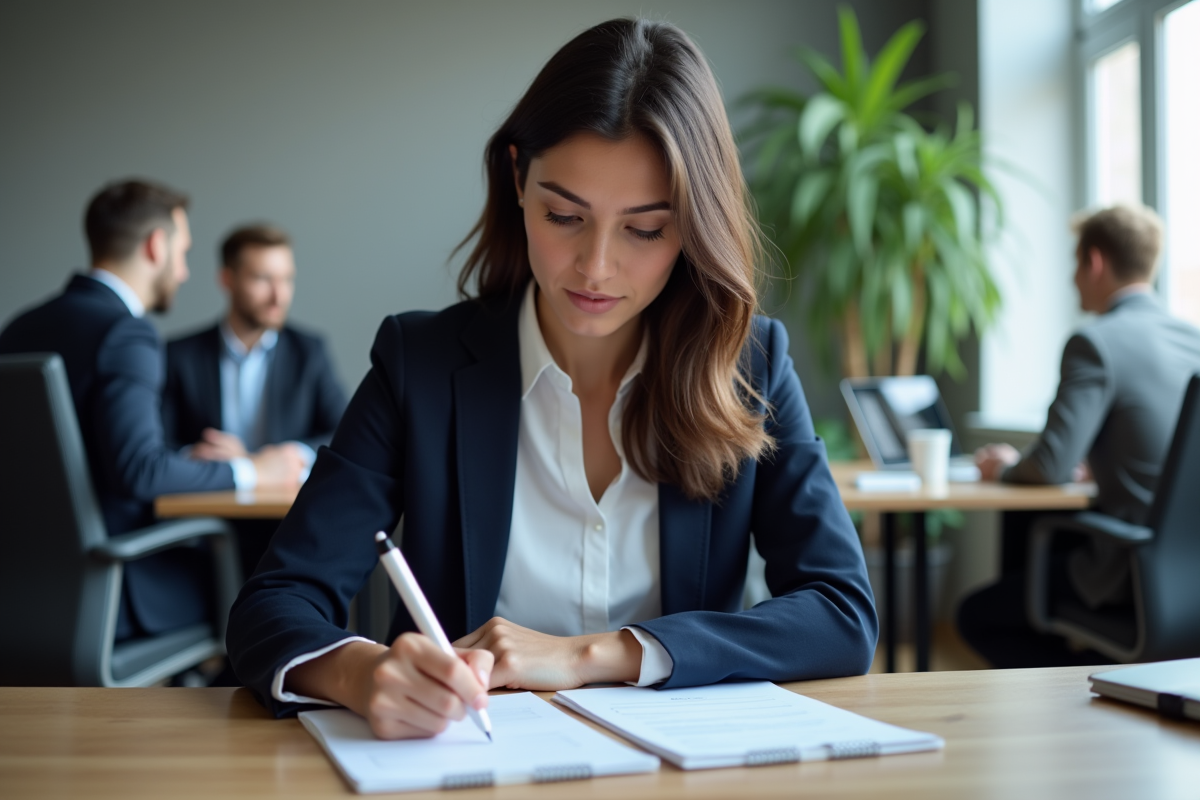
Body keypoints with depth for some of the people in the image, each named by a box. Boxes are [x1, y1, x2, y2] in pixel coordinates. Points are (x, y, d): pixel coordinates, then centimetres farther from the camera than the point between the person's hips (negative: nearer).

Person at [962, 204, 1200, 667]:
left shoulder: (1096, 342, -15)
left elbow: (1052, 465, -19)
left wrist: (1005, 468, 1)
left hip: (1137, 576, -8)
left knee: (976, 616, 8)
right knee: (1021, 526, 29)